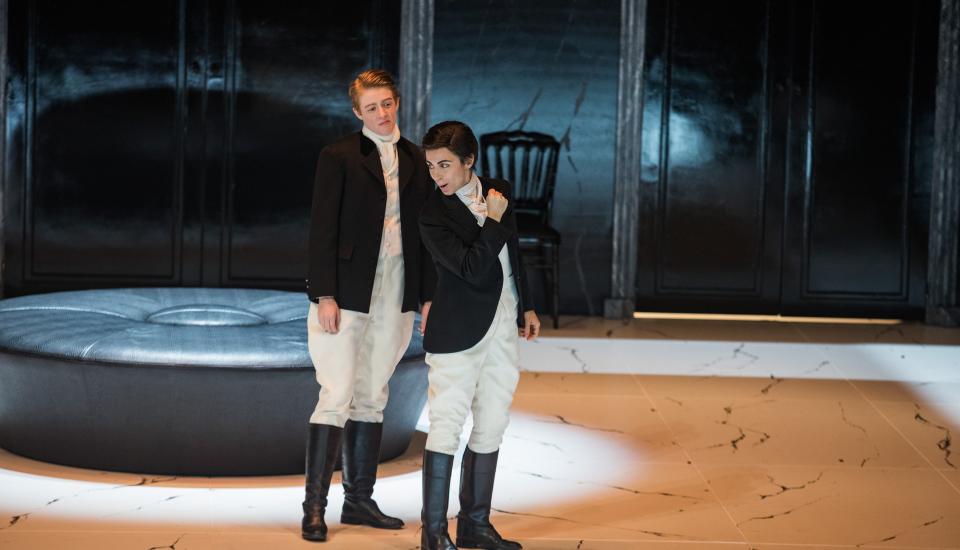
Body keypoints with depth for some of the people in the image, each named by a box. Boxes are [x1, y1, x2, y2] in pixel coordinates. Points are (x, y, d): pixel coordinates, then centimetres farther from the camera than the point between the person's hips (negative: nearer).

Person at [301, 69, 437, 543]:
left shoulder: (416, 161, 11)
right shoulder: (338, 157, -3)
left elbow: (425, 231, 13)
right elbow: (322, 229, -7)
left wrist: (428, 295, 8)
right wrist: (324, 296, -13)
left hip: (395, 296, 5)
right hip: (346, 293, -5)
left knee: (372, 398, 11)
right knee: (337, 396, -9)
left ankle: (359, 500, 18)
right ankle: (314, 507, -5)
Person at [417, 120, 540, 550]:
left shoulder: (498, 190, 6)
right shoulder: (433, 215, -12)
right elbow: (473, 269, -21)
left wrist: (525, 306, 20)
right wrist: (494, 220, -16)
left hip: (502, 329, 6)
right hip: (459, 333, -6)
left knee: (491, 427, 10)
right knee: (446, 425, -6)